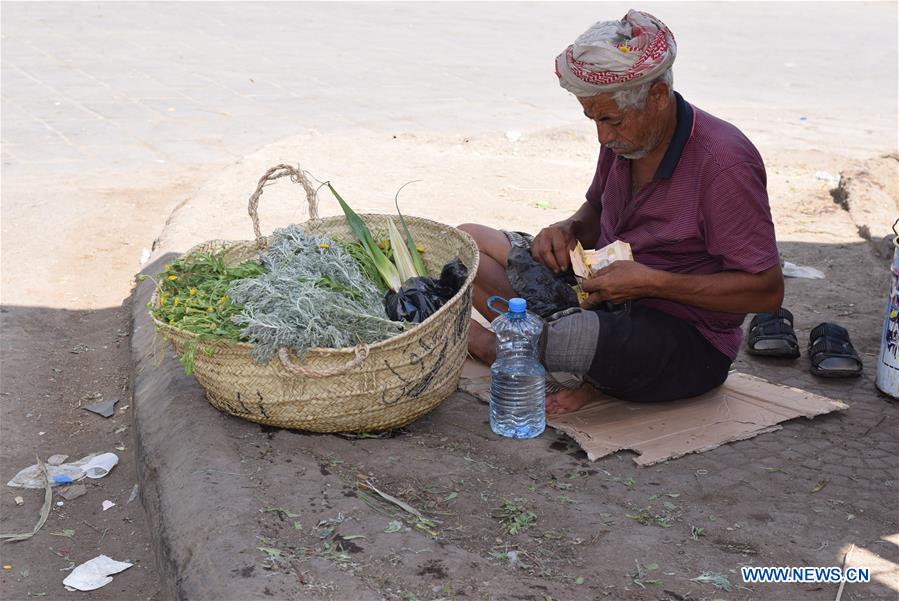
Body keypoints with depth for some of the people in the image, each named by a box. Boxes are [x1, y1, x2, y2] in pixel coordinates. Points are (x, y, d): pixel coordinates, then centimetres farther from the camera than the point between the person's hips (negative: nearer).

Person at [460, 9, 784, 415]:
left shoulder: (723, 163, -22)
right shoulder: (626, 136, 2)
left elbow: (767, 291, -21)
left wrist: (651, 282, -25)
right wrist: (569, 230, -4)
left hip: (689, 344, -9)